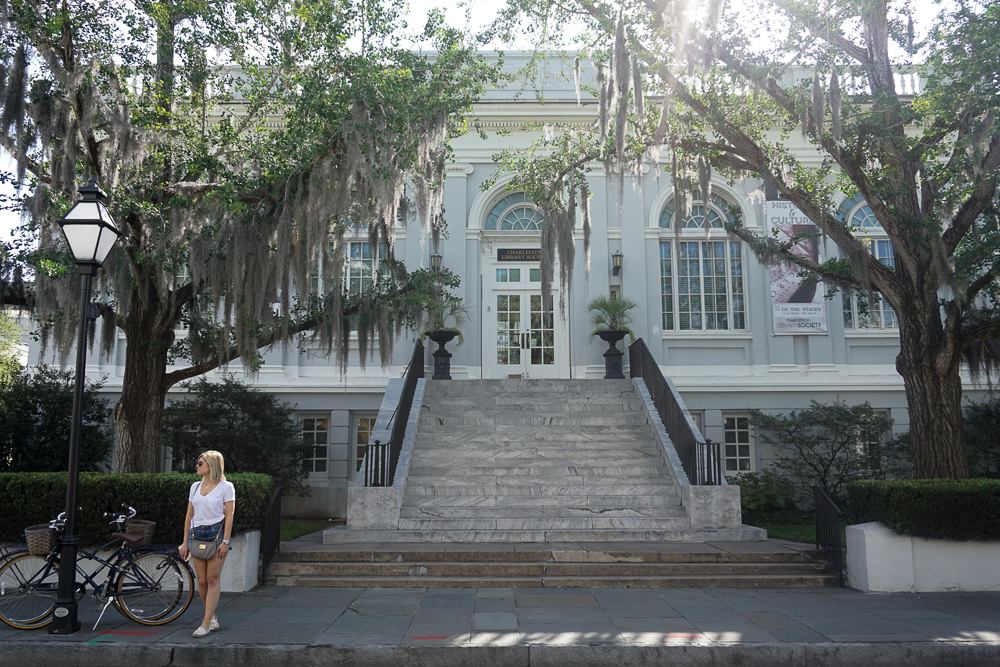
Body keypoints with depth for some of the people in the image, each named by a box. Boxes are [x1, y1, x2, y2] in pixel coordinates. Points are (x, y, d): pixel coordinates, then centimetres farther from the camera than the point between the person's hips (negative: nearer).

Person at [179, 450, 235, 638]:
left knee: (212, 579, -5)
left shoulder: (226, 487, -3)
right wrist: (185, 542, 10)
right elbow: (189, 516, 14)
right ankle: (212, 617, 21)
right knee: (202, 581, 4)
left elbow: (229, 516, -6)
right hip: (196, 534, 5)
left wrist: (225, 541, -13)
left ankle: (206, 623, -2)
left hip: (216, 533, -5)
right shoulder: (195, 487, 13)